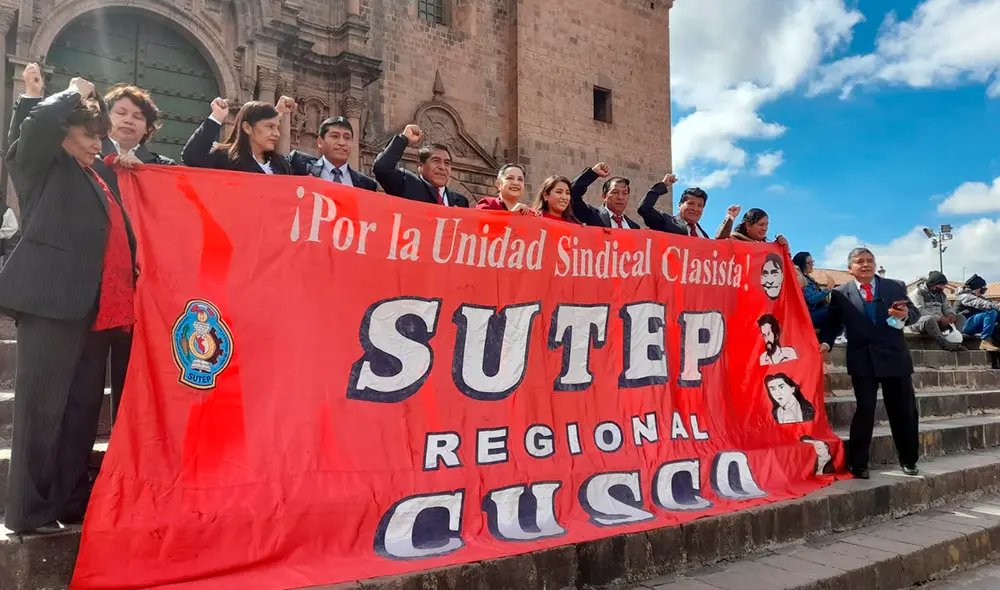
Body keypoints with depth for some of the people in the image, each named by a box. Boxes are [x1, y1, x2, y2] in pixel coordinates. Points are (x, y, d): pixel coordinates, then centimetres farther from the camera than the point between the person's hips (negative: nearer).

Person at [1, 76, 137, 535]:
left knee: (83, 406, 10)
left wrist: (130, 287, 10)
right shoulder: (40, 164, 4)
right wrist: (74, 96, 1)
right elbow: (39, 122, -16)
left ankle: (71, 501, 20)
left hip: (96, 306, 7)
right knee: (42, 406, -3)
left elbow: (119, 230, 23)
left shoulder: (99, 172, 23)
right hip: (52, 299, -7)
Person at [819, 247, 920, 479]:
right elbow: (832, 323, 3)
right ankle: (858, 464, 6)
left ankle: (908, 460, 29)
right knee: (864, 411, -4)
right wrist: (825, 342, -14)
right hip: (863, 361, -2)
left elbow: (914, 312, 7)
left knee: (904, 411, 10)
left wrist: (905, 314, -15)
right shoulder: (841, 293, 3)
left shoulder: (895, 287, 8)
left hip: (895, 358, 2)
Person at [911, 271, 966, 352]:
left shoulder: (942, 294, 18)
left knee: (961, 318, -6)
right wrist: (939, 318, -26)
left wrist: (951, 314, -12)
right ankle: (945, 343, -41)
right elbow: (920, 311, -19)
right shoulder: (919, 292, -7)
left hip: (939, 322, 8)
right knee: (930, 319, -40)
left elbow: (947, 307, 14)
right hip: (920, 322, -8)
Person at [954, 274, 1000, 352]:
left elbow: (990, 302, 8)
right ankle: (985, 342, -30)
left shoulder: (977, 297, 22)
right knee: (991, 312, -26)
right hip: (965, 325, -9)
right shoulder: (965, 296, -7)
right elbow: (981, 304, -23)